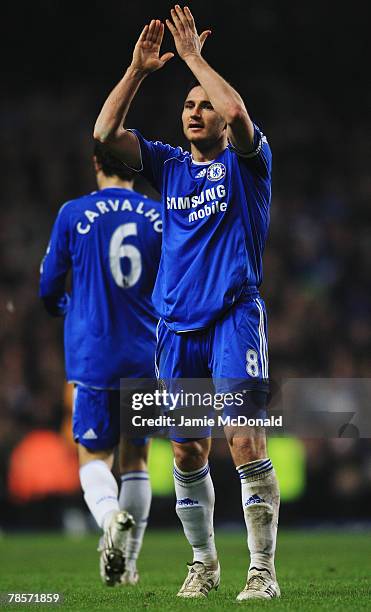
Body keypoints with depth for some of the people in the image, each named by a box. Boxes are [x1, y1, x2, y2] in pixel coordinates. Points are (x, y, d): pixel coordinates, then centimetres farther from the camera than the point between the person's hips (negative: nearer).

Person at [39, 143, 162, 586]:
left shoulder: (74, 215, -3)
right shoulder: (160, 218, 2)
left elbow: (48, 289, 4)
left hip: (93, 356, -2)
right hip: (146, 358, 2)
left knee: (94, 456, 6)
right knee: (135, 459, 13)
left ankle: (111, 516, -25)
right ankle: (128, 562, 12)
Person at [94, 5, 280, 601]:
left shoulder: (245, 162, 2)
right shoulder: (169, 165, 14)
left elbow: (236, 112, -19)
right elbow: (106, 132, 4)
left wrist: (193, 55, -10)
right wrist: (139, 69, -3)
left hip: (234, 317, -5)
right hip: (177, 324, 5)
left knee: (245, 440, -14)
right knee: (187, 451, 7)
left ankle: (263, 570, -10)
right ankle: (203, 563, 22)